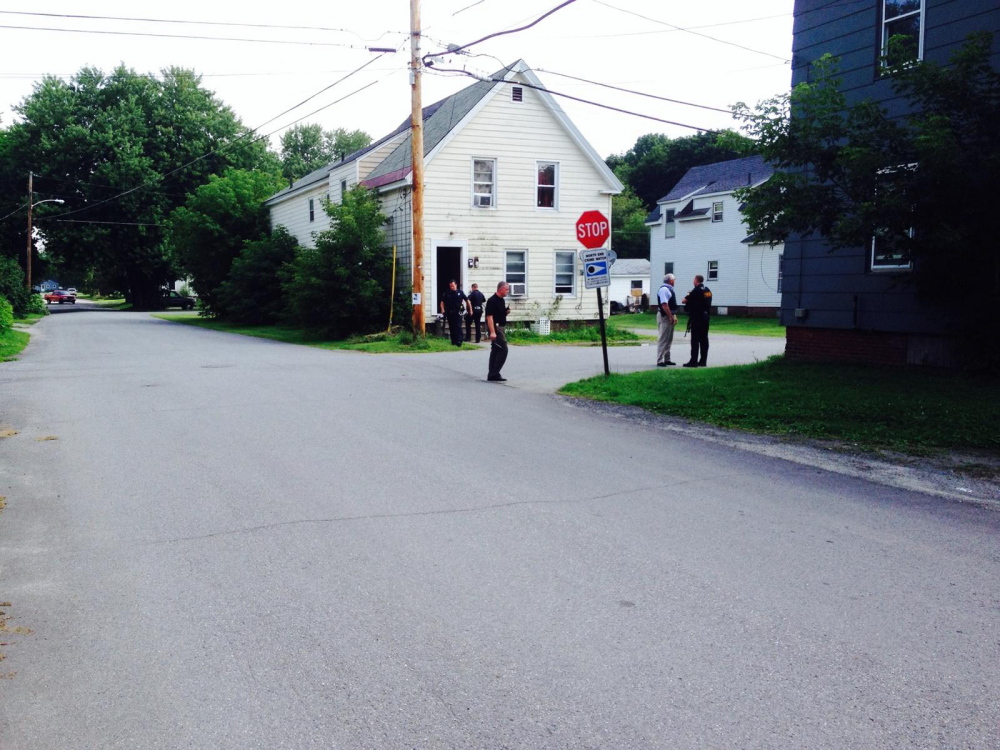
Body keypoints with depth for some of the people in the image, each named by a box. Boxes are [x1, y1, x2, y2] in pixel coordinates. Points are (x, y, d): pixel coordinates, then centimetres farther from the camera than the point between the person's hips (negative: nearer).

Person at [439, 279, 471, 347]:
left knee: (458, 326, -11)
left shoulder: (460, 292, 3)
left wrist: (470, 309, 8)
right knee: (451, 327, 8)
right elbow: (442, 301, 6)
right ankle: (453, 341, 19)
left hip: (458, 312, -3)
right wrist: (442, 309, -10)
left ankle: (459, 341, -16)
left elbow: (467, 300, 10)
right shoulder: (447, 293, 6)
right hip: (450, 313, 3)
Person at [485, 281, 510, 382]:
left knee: (495, 351, 9)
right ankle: (495, 373, -10)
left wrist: (506, 312, 4)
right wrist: (492, 332, -26)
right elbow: (489, 316, -20)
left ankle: (492, 375, 12)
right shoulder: (492, 301, -15)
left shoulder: (502, 300, 14)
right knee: (503, 349, -12)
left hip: (500, 327, 10)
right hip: (495, 327, -10)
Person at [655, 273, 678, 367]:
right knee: (663, 339, -9)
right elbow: (664, 305, -25)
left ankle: (667, 359, 21)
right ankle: (660, 360, -7)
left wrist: (674, 316, 16)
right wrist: (671, 317, -24)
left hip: (670, 316, 10)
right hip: (665, 316, -10)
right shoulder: (664, 289, -16)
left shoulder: (669, 289, 15)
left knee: (669, 339, 14)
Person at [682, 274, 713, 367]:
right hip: (705, 316, 8)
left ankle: (693, 361, -7)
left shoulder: (696, 290, -13)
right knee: (704, 339, 10)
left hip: (696, 317, -8)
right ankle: (703, 360, 13)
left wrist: (688, 295, 7)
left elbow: (685, 300, -15)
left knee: (695, 339, -6)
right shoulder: (707, 290, 12)